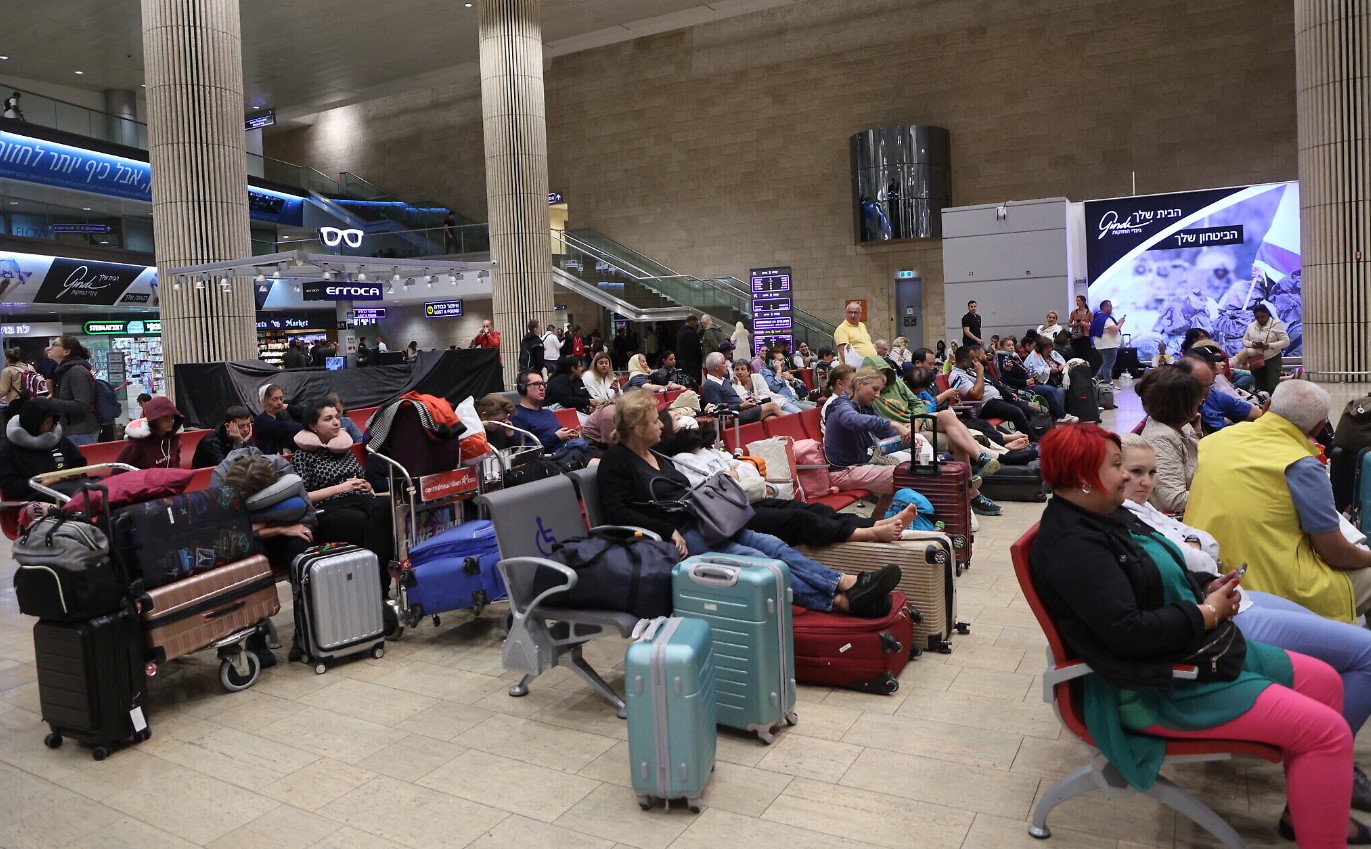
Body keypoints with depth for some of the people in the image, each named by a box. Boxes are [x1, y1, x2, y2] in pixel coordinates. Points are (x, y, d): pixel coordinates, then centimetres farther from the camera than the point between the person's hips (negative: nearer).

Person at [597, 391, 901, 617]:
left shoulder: (657, 456, 20)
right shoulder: (616, 461, -5)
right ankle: (839, 600, -33)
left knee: (771, 544, -11)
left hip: (698, 522, 9)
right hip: (674, 536, -8)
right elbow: (616, 511, -15)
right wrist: (668, 531, -21)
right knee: (753, 558, -24)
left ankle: (848, 583, -23)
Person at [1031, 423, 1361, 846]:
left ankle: (1304, 810, 28)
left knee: (1322, 679, 15)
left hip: (1193, 649, 11)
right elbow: (1128, 632, -29)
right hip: (1157, 686, -11)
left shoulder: (1109, 515, 6)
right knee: (1328, 731, -11)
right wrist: (1207, 613, -17)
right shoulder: (1071, 545, -25)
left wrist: (1208, 587, -1)